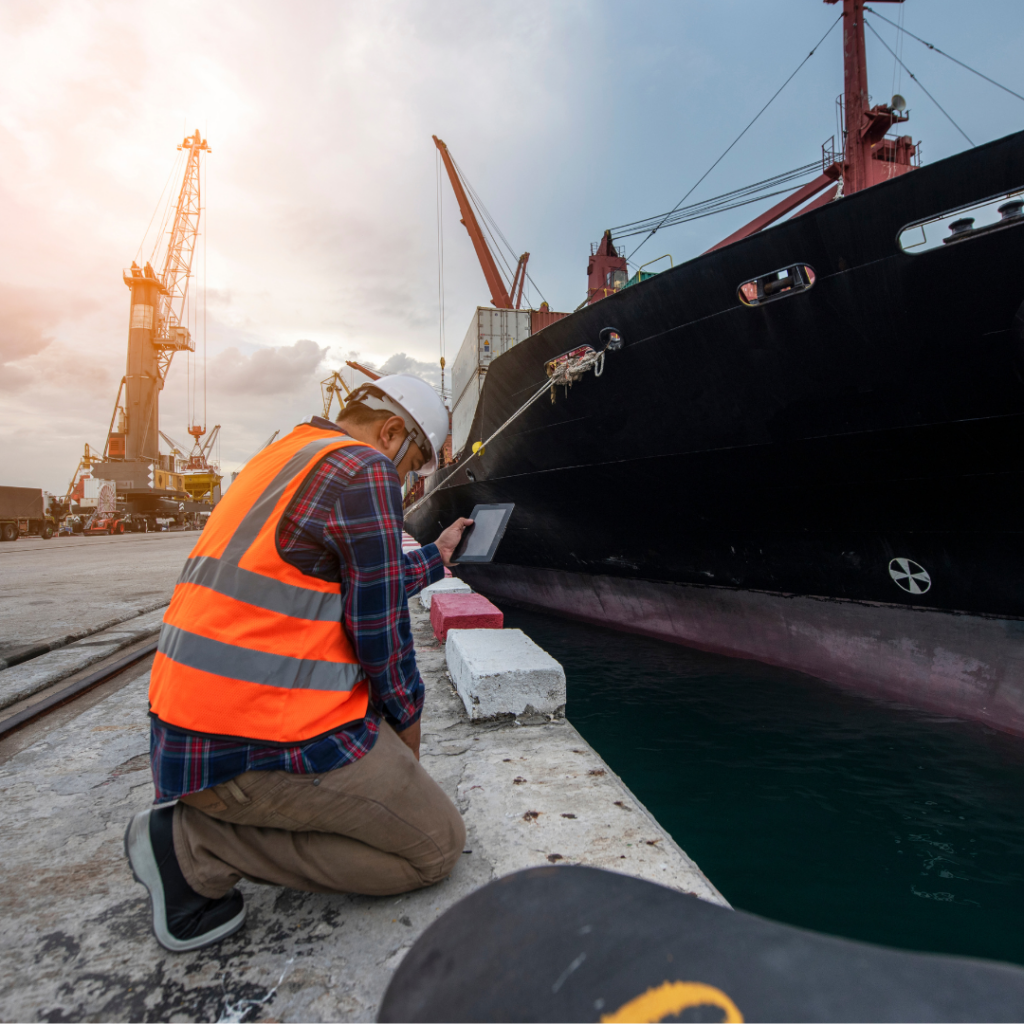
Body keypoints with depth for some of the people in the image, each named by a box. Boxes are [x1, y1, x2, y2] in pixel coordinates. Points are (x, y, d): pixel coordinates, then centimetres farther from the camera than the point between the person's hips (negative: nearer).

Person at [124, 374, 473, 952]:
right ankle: (197, 842, -2)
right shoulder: (365, 471, -13)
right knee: (437, 846, 0)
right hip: (255, 743, -10)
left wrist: (435, 556, 34)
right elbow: (380, 627, -13)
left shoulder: (287, 456, 17)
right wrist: (407, 719, 5)